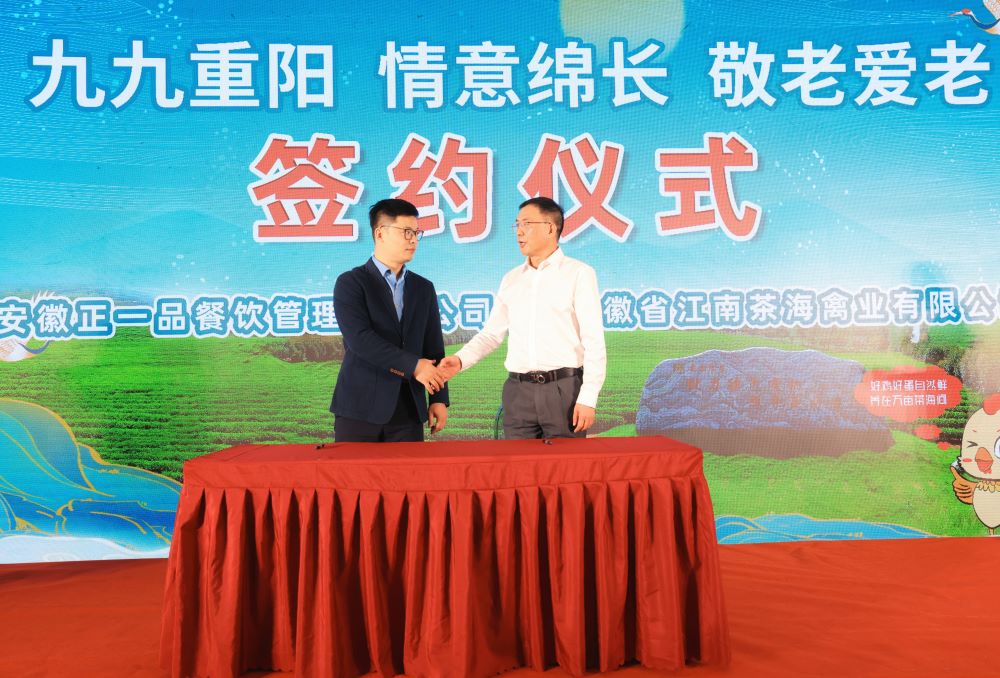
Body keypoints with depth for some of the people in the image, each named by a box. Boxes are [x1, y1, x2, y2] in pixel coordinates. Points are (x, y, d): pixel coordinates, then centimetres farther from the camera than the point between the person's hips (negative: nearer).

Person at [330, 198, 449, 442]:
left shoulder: (424, 288, 14)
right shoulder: (350, 283, -2)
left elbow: (434, 350, 13)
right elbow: (360, 339, -15)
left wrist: (439, 399, 5)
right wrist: (413, 365, -17)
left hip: (408, 410, 4)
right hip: (360, 407, -4)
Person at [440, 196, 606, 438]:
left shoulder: (579, 274, -1)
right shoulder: (511, 280, 14)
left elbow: (594, 341, -6)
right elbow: (492, 333, 16)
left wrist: (588, 398, -12)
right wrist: (461, 359, -3)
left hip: (564, 388, -4)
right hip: (518, 391, 4)